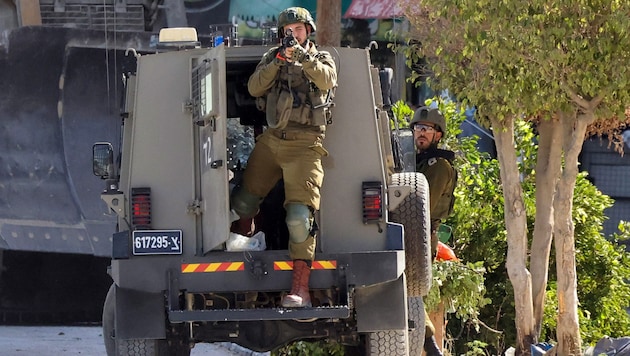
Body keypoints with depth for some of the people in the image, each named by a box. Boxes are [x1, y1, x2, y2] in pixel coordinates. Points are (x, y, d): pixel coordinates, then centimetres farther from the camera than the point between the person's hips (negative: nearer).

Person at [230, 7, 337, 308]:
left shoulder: (321, 59, 9)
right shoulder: (272, 58, 16)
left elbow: (327, 80, -14)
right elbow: (255, 88, -1)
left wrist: (300, 54, -22)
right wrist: (280, 60, -11)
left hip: (305, 144, -4)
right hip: (271, 139, 4)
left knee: (299, 216, -17)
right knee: (243, 201, 14)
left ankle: (300, 289, -23)